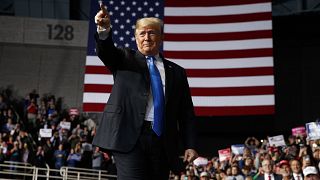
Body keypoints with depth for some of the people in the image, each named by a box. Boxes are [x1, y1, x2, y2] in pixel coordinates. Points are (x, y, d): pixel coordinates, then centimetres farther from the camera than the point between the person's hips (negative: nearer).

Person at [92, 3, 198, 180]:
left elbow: (186, 113, 13)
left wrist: (190, 145, 3)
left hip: (163, 141, 3)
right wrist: (104, 29, -30)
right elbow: (106, 50, -9)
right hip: (130, 136, -2)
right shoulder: (125, 59, 13)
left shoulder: (176, 72, 17)